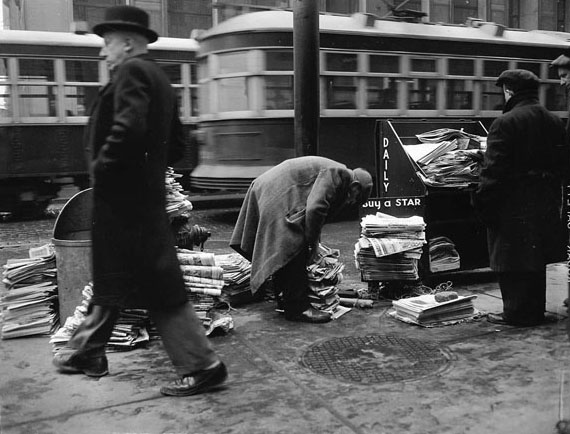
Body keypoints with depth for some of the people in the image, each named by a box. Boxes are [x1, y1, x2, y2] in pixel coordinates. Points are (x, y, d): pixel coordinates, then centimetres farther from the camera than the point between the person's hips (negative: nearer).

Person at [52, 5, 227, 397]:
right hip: (146, 192, 10)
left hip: (124, 196, -10)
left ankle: (201, 365, 4)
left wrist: (102, 166, -15)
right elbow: (175, 143, 19)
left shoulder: (131, 71, -12)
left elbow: (129, 128, -28)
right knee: (109, 277, 20)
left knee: (159, 285, -4)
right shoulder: (159, 78, 17)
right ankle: (87, 351, 35)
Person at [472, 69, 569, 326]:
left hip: (513, 204, -8)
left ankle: (516, 313, 9)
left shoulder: (505, 123, -15)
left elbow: (493, 170, -19)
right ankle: (535, 310, 27)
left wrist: (483, 202, -12)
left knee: (512, 261, 2)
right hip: (546, 204, 8)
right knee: (536, 260, 17)